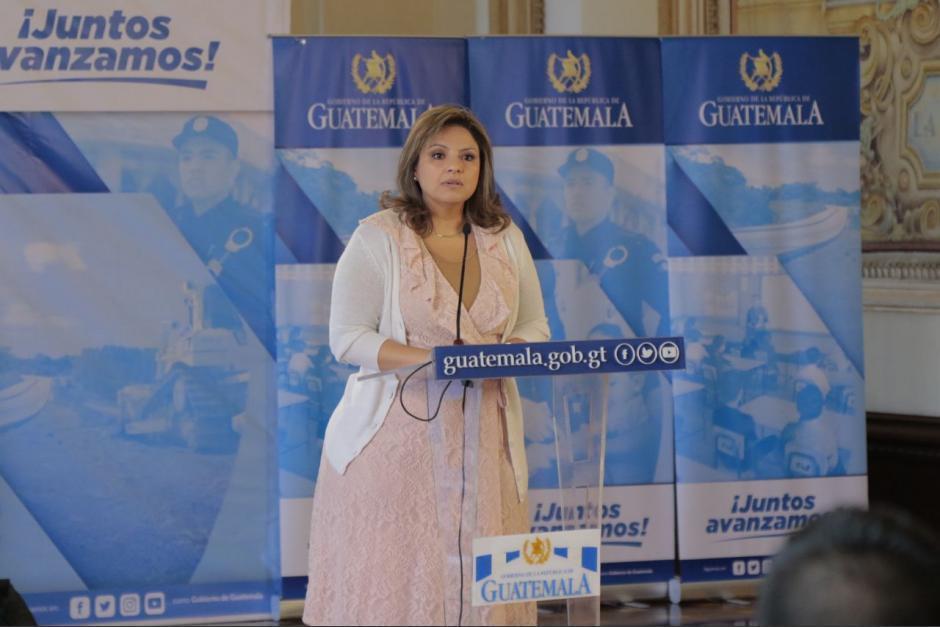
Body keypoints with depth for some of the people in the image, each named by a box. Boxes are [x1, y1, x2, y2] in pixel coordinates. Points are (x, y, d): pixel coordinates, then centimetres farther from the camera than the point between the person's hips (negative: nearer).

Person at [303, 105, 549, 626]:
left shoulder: (505, 238, 10)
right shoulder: (378, 237, -3)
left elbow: (535, 327, 14)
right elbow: (347, 338, -8)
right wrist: (431, 360, -21)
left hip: (480, 437, 3)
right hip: (396, 437, -3)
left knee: (478, 580, -1)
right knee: (387, 579, -4)